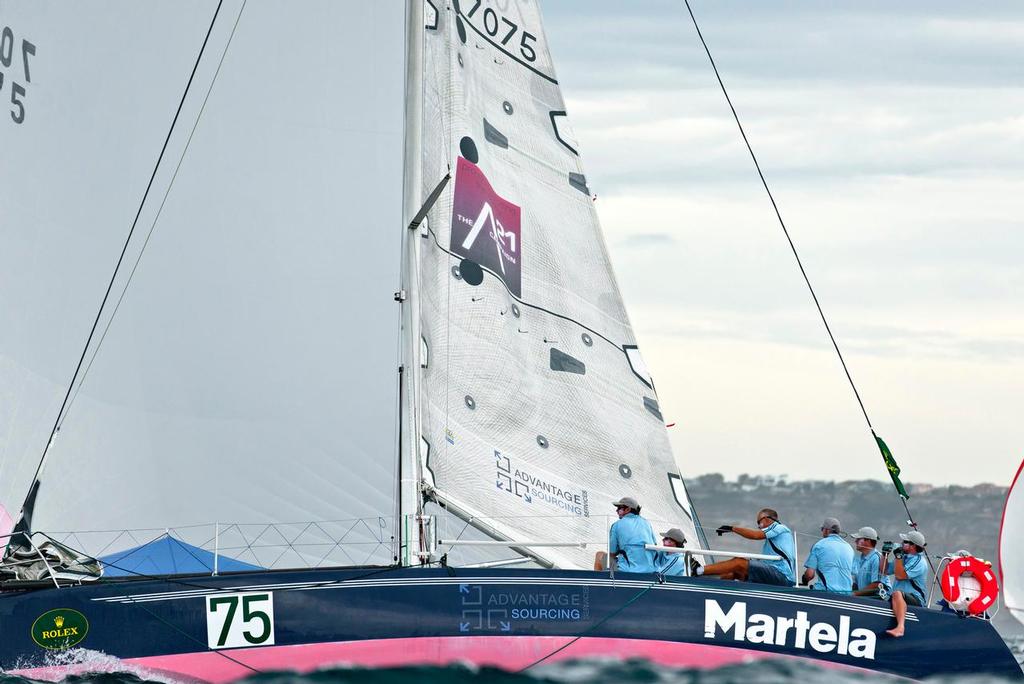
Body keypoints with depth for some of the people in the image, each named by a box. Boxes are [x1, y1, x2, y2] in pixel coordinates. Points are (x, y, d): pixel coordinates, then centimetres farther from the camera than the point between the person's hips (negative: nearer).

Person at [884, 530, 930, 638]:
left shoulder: (919, 561, -7)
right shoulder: (905, 557, 20)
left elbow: (900, 575, -18)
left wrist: (898, 557, -12)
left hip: (915, 599, -9)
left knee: (897, 594, -40)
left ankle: (900, 627, -58)